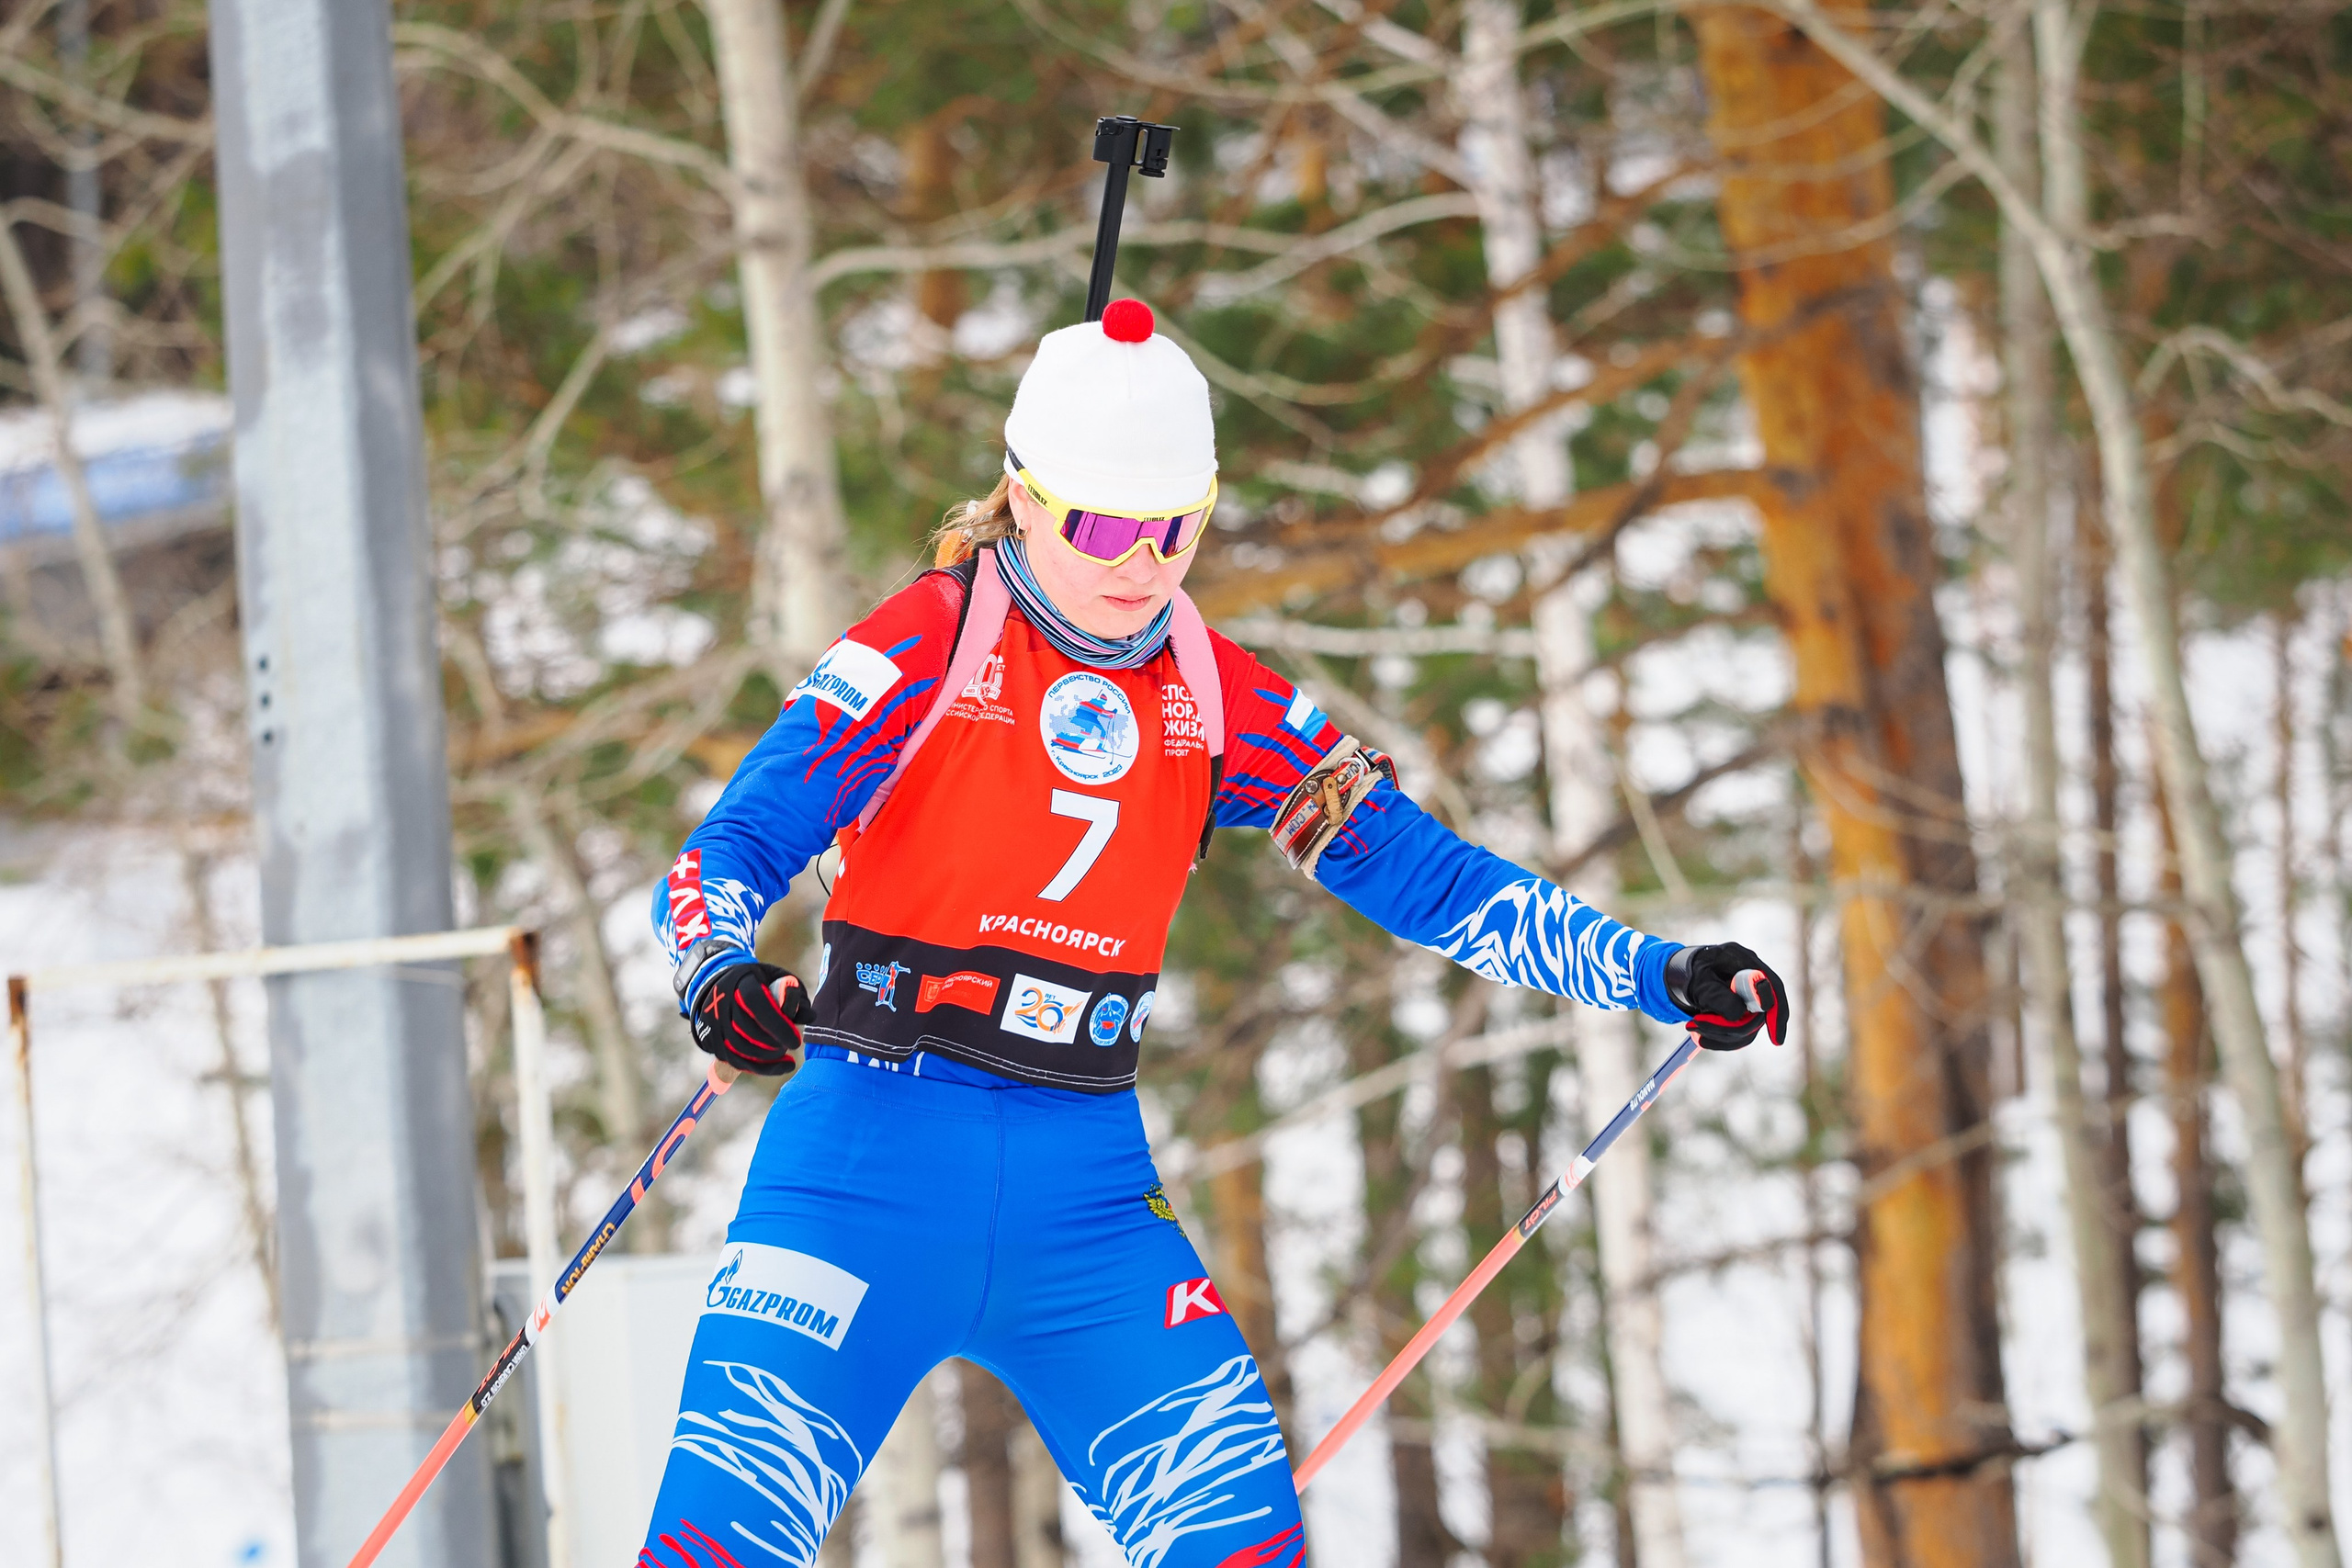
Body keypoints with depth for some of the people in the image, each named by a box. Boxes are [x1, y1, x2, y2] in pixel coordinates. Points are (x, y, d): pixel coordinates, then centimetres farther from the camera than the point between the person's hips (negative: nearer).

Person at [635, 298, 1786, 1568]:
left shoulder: (1219, 701, 8)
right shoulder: (928, 648, -5)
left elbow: (1428, 878, 10)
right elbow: (729, 852, -13)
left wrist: (1658, 977, 0)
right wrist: (717, 976, -35)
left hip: (1085, 1188, 4)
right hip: (874, 1157, -4)